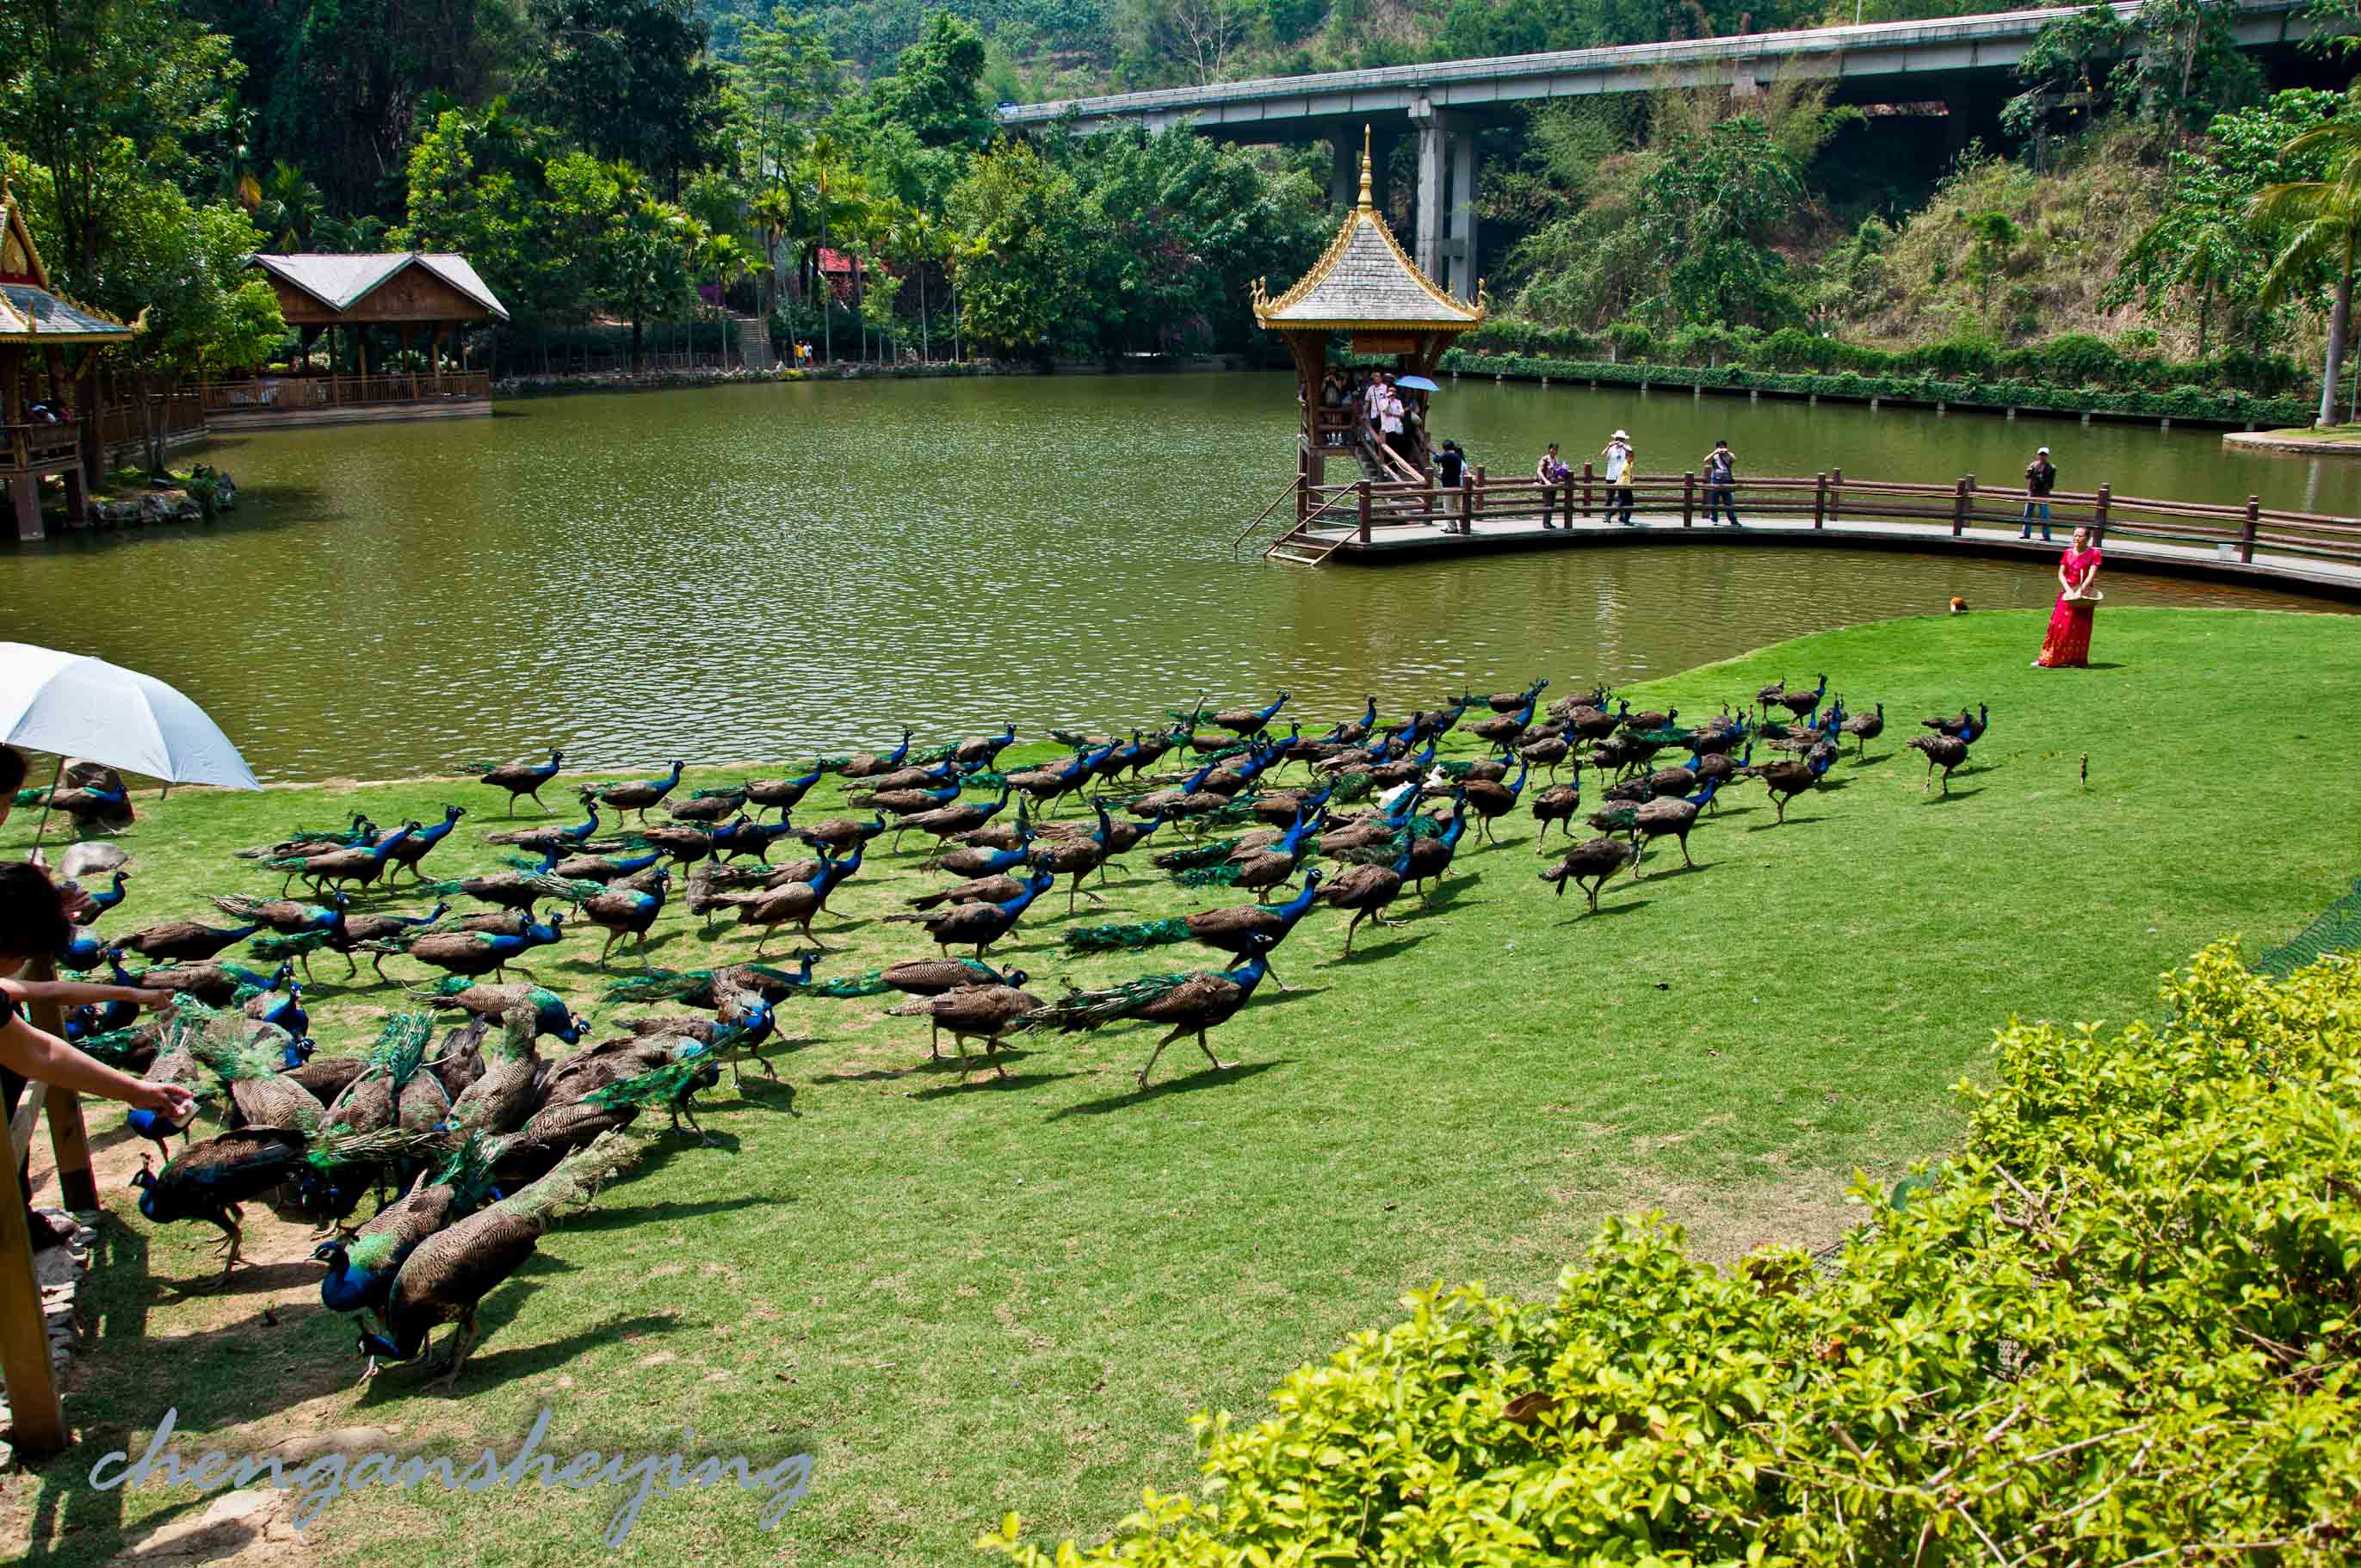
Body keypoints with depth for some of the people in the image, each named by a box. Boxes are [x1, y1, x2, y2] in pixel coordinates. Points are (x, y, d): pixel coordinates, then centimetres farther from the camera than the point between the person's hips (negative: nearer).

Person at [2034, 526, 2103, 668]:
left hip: (2083, 593, -3)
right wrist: (2068, 589, -11)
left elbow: (2092, 574, -11)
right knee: (2057, 624, -3)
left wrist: (2080, 590, -22)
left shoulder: (2094, 553, -2)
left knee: (2079, 627, -1)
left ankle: (2076, 660, 7)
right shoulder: (2068, 553, 9)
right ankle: (2049, 658, 0)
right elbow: (2061, 573, 5)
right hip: (2067, 591, 3)